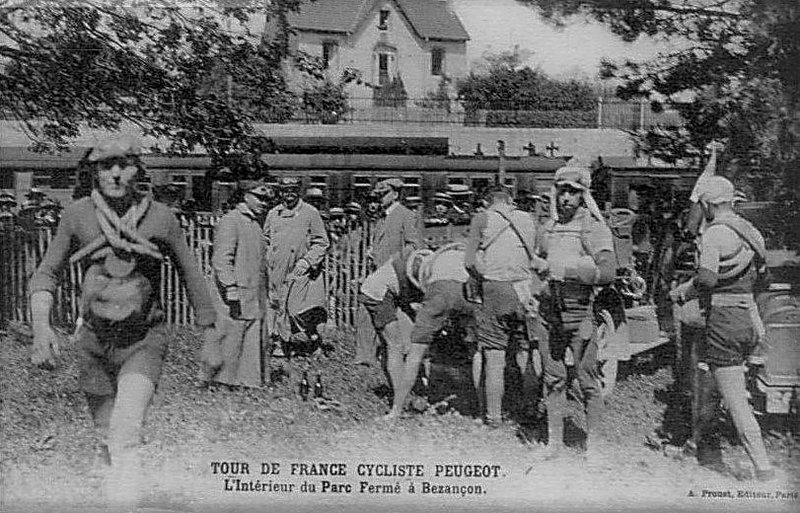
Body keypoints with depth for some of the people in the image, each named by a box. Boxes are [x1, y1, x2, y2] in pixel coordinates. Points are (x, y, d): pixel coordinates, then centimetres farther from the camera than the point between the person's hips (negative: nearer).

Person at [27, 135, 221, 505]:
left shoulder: (160, 218, -9)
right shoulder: (78, 214, -6)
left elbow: (191, 274, 2)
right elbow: (47, 274, 2)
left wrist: (211, 333, 7)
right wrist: (41, 325, -15)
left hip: (143, 342, -2)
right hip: (93, 340, 2)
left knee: (125, 434, -22)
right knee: (108, 439, 15)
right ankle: (117, 487, 42)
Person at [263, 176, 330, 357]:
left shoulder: (310, 213, -2)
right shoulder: (273, 214, 10)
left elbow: (322, 243, -1)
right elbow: (265, 241, 21)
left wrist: (308, 261, -12)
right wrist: (267, 260, 6)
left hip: (301, 272, -4)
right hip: (276, 272, 4)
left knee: (300, 310, -12)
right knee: (277, 306, 6)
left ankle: (314, 340, 10)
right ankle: (281, 343, 18)